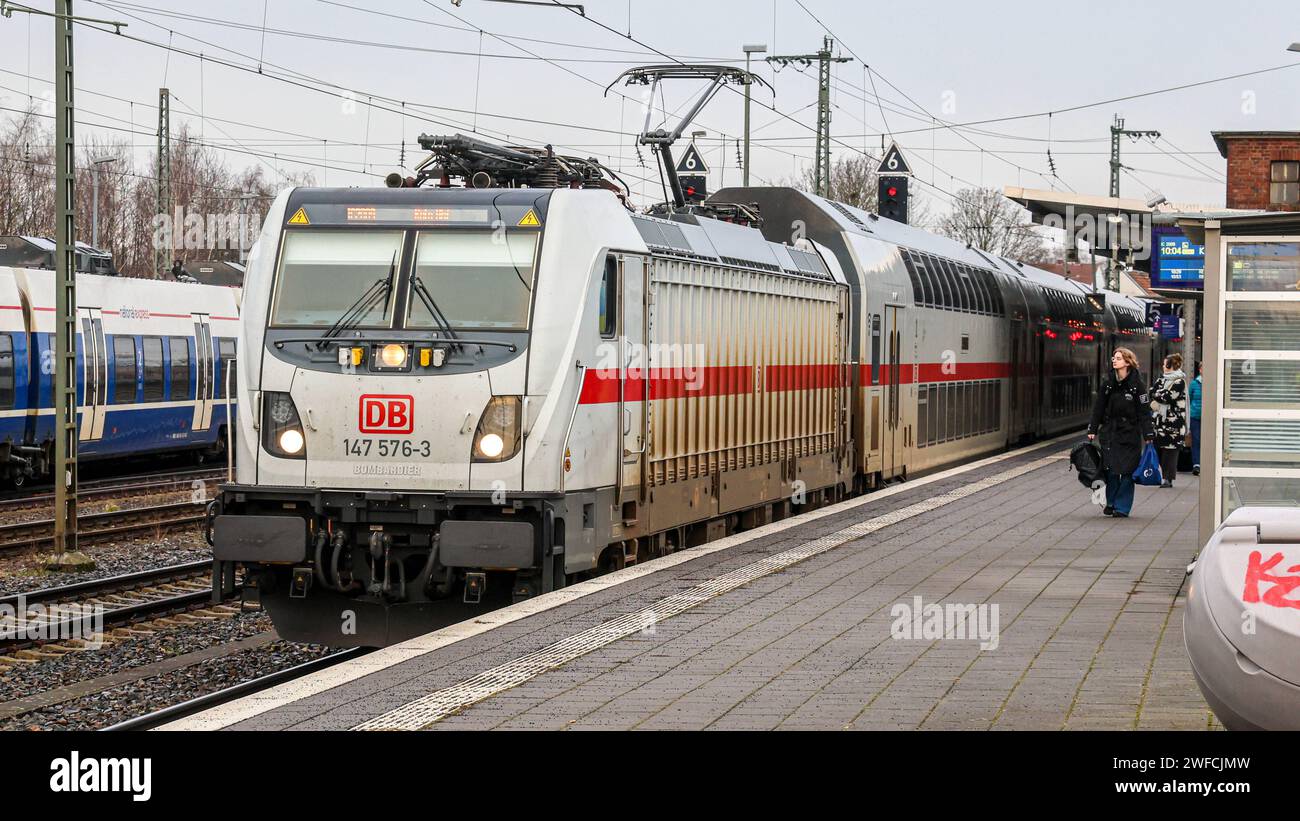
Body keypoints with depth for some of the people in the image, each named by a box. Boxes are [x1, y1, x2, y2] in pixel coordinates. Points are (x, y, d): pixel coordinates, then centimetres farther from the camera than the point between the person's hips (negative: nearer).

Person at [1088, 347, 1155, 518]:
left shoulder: (1137, 384, -5)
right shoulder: (1107, 382, 6)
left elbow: (1144, 411, -5)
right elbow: (1098, 407, 10)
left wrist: (1148, 435, -8)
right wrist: (1092, 430, 7)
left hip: (1129, 433, -3)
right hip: (1109, 432, 3)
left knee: (1127, 471, -2)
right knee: (1110, 470, 2)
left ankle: (1122, 507, 6)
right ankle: (1111, 502, 18)